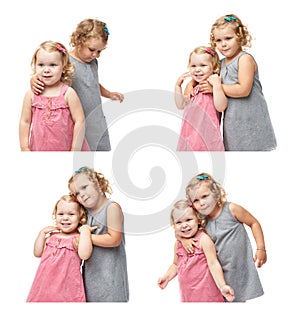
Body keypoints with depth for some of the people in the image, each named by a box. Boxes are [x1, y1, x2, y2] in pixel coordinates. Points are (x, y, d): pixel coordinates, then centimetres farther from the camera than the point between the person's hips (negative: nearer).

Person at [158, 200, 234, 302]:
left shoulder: (204, 240, -13)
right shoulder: (178, 243, 6)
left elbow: (213, 264, -17)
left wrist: (222, 286, -25)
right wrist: (166, 277, 5)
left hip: (206, 292, -6)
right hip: (187, 292, 6)